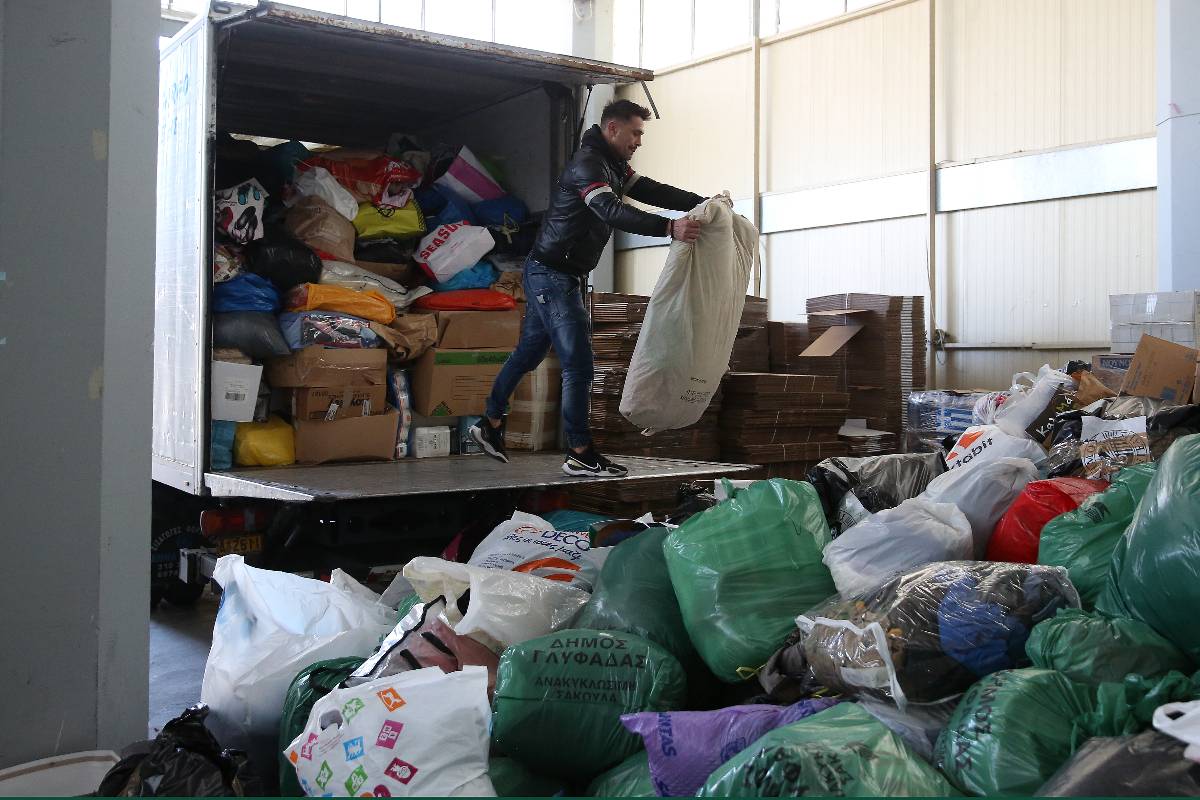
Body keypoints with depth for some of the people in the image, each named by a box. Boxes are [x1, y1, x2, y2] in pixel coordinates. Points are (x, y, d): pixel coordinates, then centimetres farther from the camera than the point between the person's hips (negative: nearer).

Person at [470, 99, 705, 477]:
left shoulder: (614, 166, 14)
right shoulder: (587, 164, -19)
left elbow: (651, 191, 12)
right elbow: (614, 212, -33)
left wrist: (702, 202, 1)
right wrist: (668, 228, -43)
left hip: (547, 275, 11)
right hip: (552, 274, -11)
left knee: (529, 352, 18)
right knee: (578, 366, -10)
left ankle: (490, 424, 30)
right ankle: (579, 454, -6)